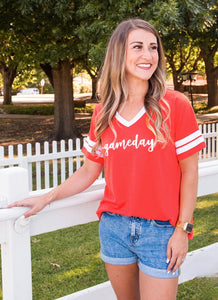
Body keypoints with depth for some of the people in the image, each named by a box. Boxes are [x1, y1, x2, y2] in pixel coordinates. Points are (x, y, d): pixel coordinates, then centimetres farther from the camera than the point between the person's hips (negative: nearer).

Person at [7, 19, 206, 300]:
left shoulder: (175, 105, -7)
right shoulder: (103, 113, 3)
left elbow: (189, 171, -4)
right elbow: (89, 171, 10)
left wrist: (182, 229, -8)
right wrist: (46, 198, 2)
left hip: (160, 231, -3)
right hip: (113, 226, 4)